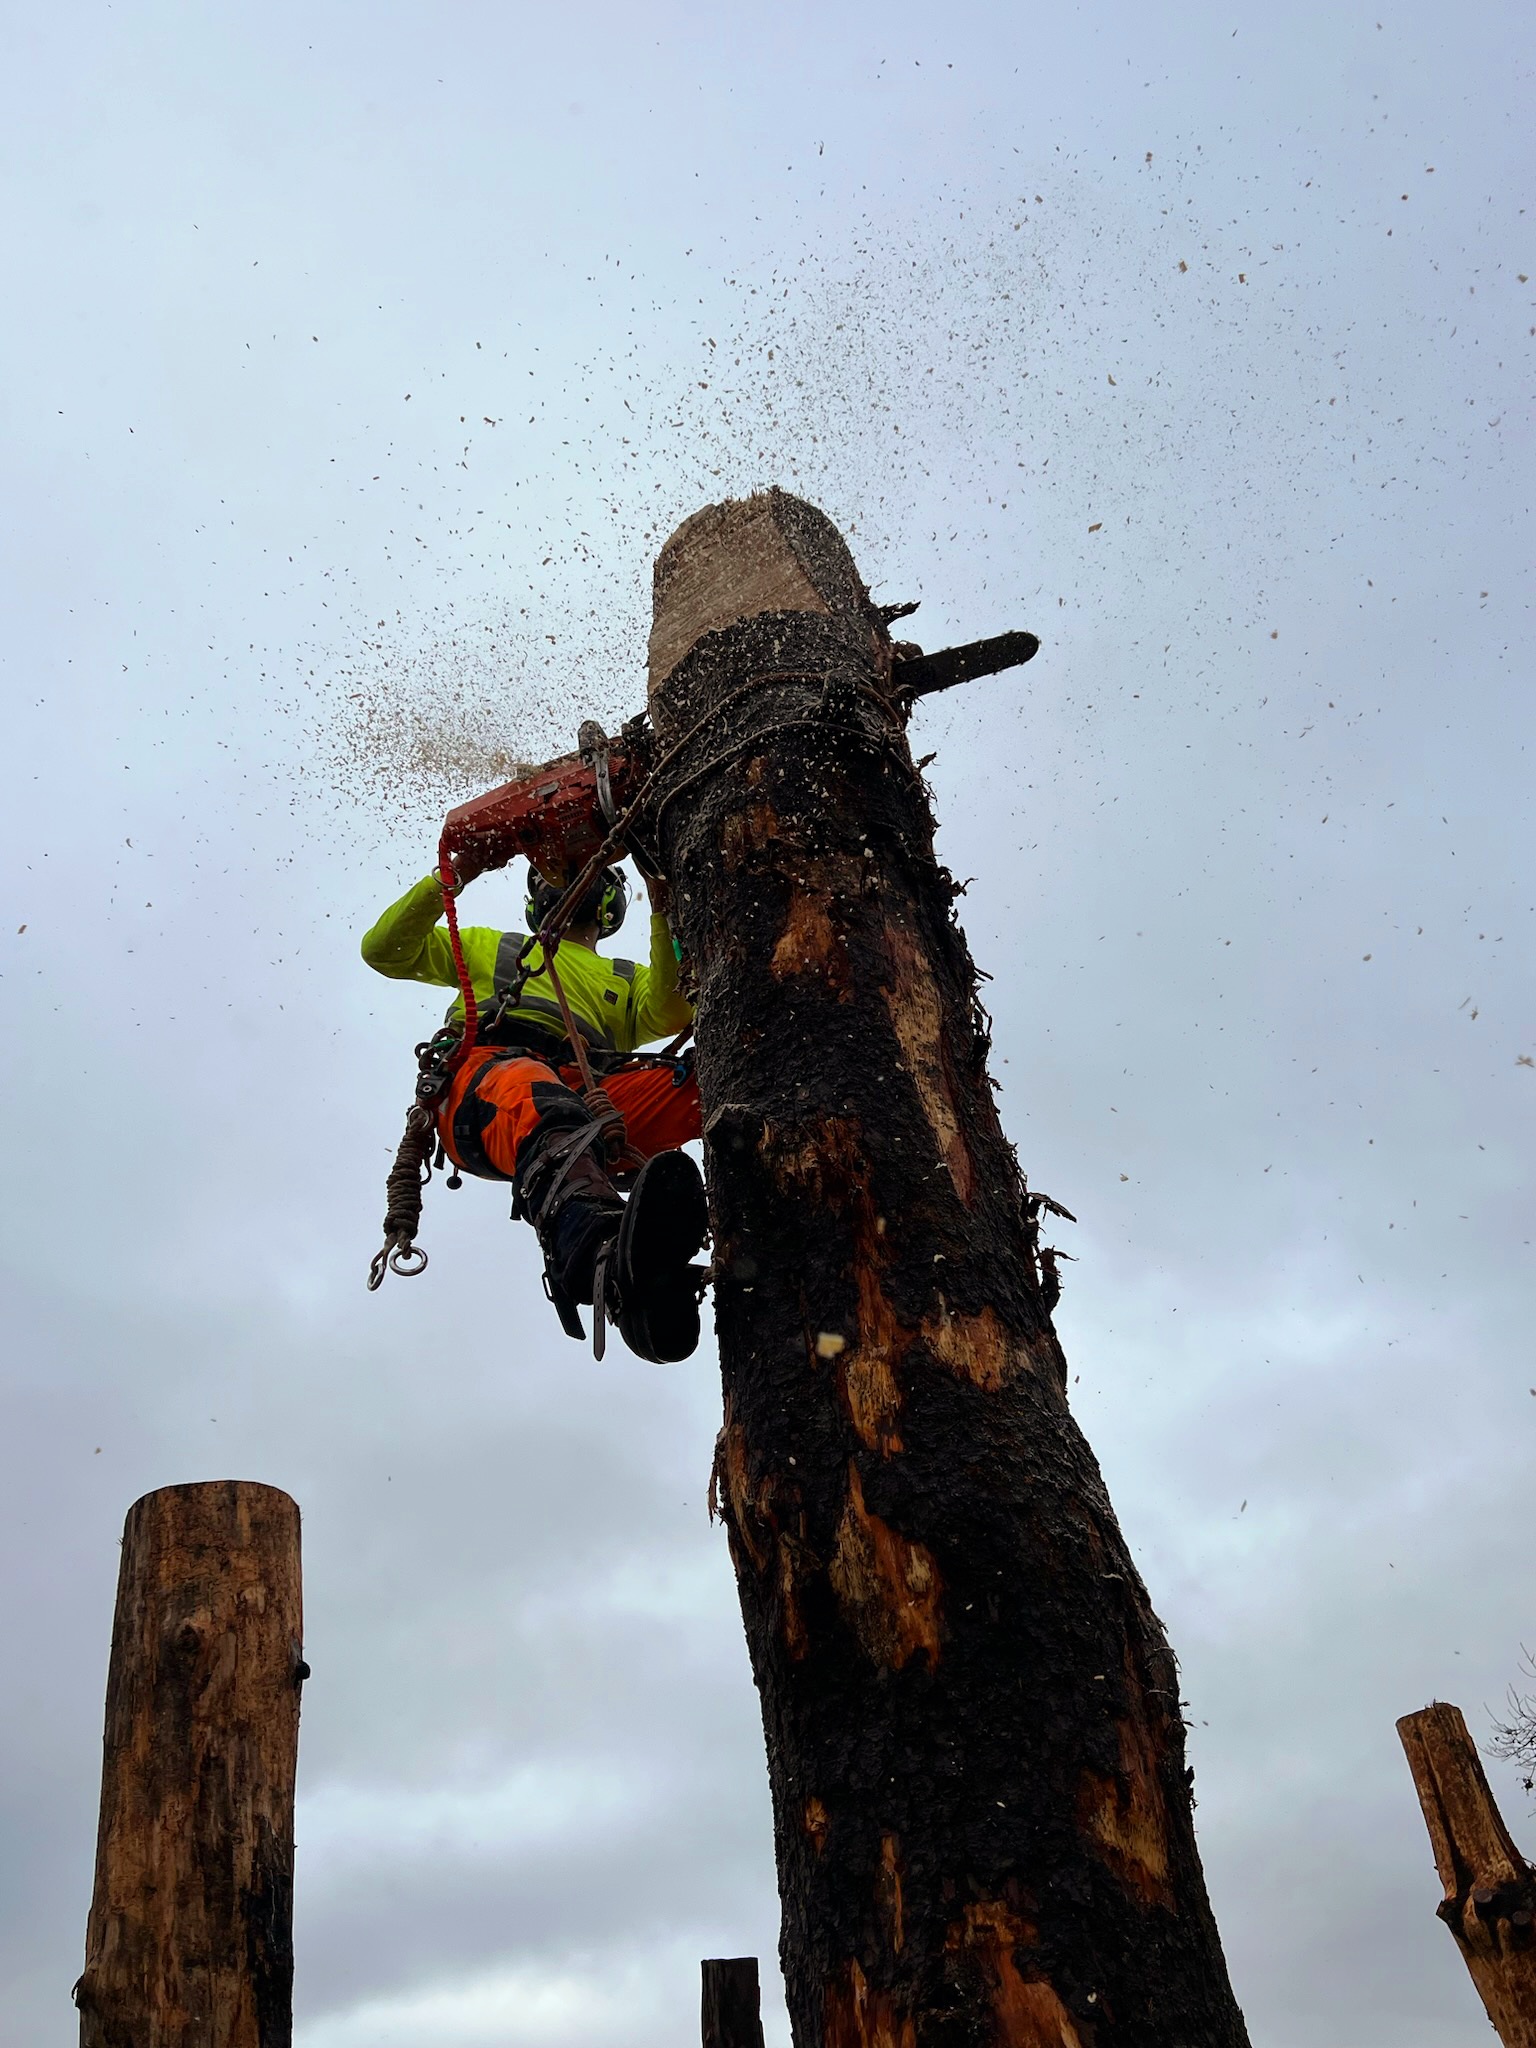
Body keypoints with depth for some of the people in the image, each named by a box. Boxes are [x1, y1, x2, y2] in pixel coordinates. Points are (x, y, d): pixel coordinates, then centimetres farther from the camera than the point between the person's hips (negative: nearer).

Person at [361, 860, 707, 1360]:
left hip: (592, 1097, 3)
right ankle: (608, 1262, -75)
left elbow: (669, 1014, 16)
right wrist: (444, 882, 20)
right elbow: (385, 950, 32)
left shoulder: (627, 979, 41)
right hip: (486, 1074, -2)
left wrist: (662, 916, 6)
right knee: (537, 1099, -44)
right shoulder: (489, 946, 42)